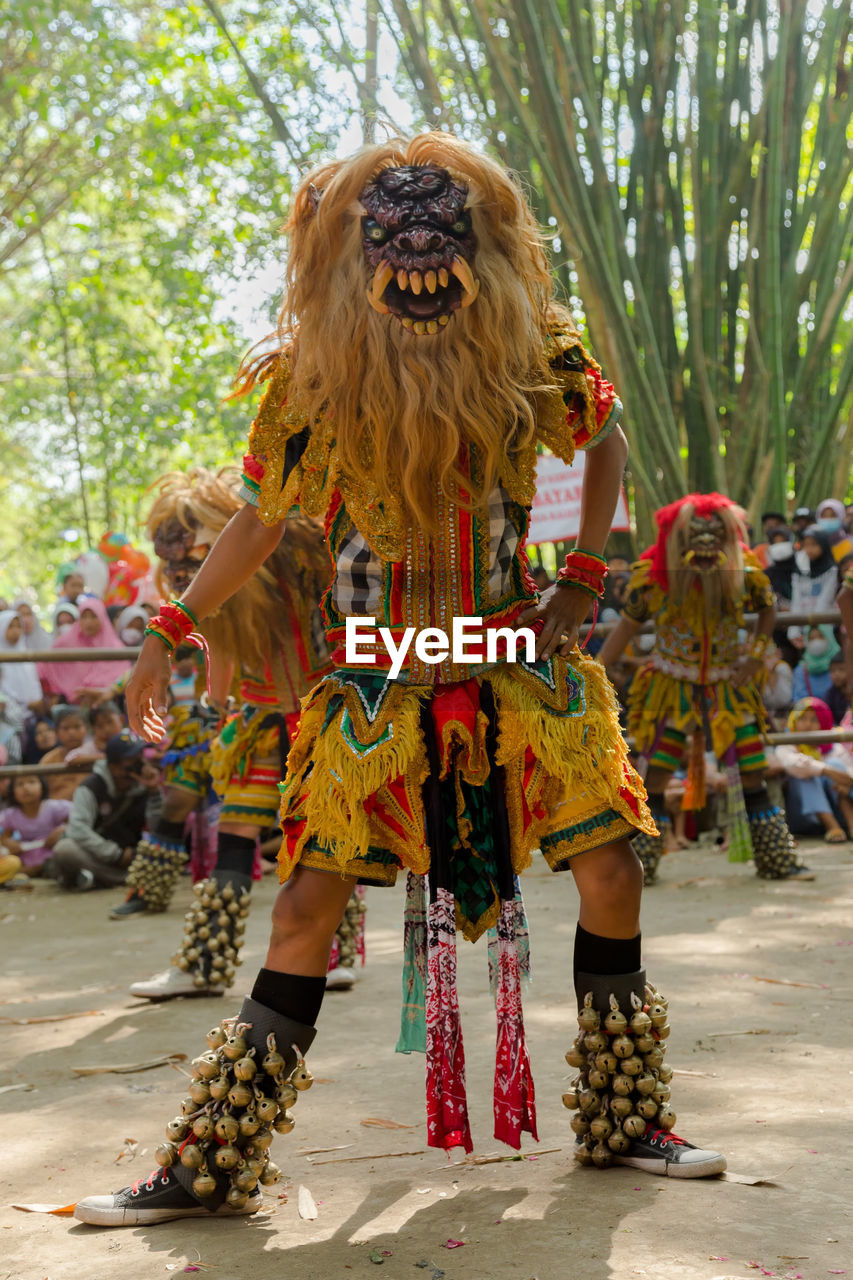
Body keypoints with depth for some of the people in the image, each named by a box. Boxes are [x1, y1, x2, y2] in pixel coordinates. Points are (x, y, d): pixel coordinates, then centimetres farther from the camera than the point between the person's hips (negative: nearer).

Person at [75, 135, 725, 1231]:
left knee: (612, 877, 0)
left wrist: (583, 576, 3)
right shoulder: (311, 376, -9)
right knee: (306, 905, -4)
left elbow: (605, 436, 13)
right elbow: (259, 523, 4)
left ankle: (623, 1125, 21)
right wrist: (170, 632, 6)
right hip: (377, 689, -1)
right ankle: (213, 1164, 6)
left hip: (520, 673, 2)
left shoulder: (535, 354, -7)